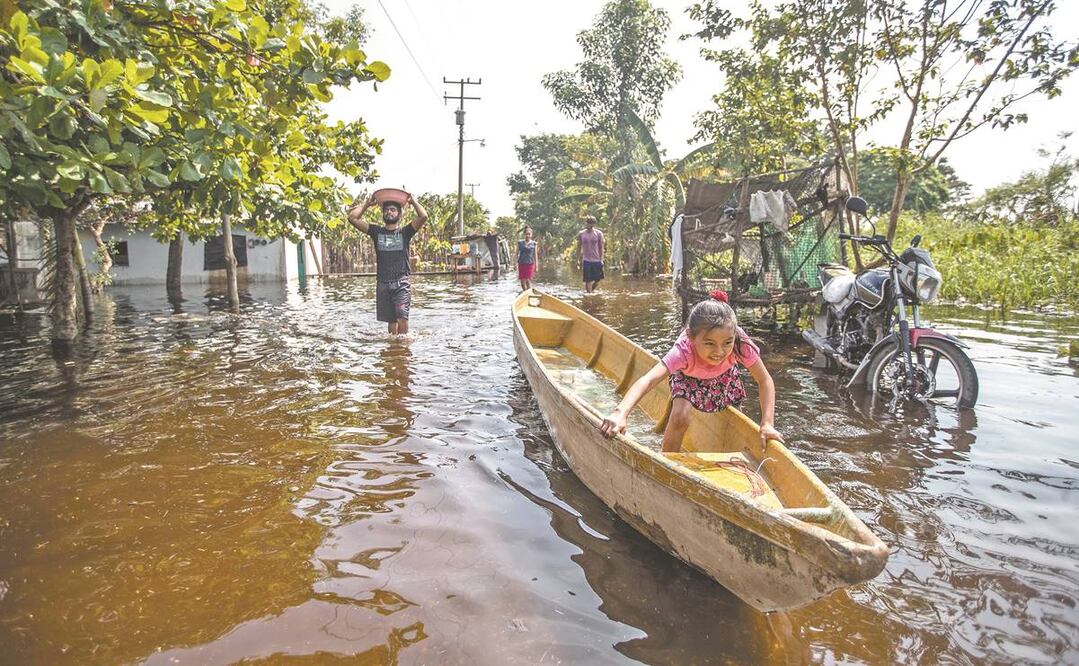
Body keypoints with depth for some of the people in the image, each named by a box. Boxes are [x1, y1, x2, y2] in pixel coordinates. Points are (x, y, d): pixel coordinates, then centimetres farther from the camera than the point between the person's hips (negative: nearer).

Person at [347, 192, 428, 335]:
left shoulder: (405, 232, 6)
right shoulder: (376, 232, 12)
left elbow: (423, 217, -8)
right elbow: (352, 218, 8)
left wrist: (413, 201, 3)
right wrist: (367, 204, 12)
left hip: (402, 282, -3)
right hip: (383, 283, 3)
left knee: (402, 316, -17)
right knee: (391, 319, 8)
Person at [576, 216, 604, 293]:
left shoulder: (598, 233, 0)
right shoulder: (581, 234, 2)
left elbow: (601, 247, 3)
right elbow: (579, 247, 9)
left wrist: (601, 260, -3)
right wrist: (578, 260, 7)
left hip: (597, 260, 1)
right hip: (586, 260, -1)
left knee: (597, 279, 4)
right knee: (588, 280, -2)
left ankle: (591, 290, 29)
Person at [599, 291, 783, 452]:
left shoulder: (740, 343, -40)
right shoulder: (684, 349, -46)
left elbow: (765, 381, -26)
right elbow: (648, 380, -59)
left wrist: (767, 424, -36)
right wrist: (620, 413, -75)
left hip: (724, 376, 3)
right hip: (688, 376, -3)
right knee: (680, 417, -23)